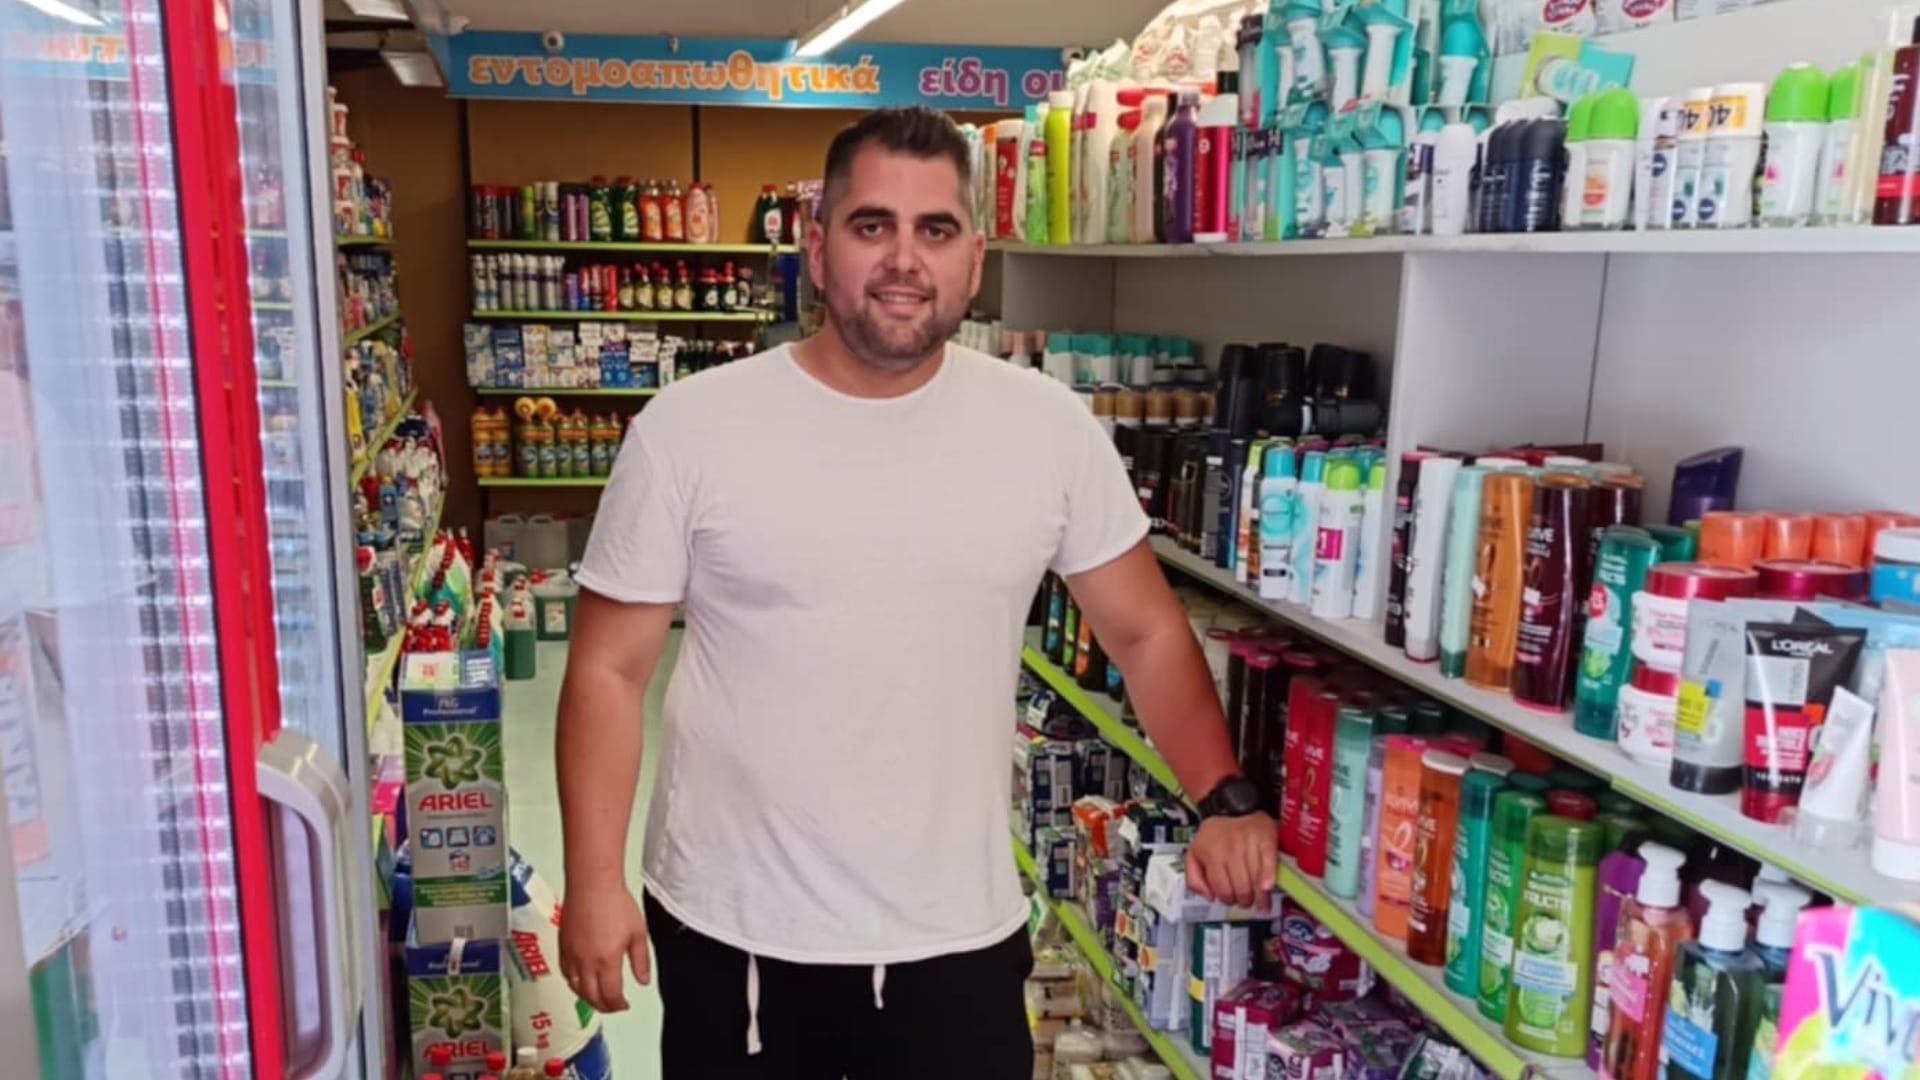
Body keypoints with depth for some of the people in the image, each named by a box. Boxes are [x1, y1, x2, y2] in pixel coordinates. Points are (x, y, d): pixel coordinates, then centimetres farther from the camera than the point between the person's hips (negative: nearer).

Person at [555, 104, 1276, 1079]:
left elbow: (1145, 632, 4)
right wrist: (594, 884, -9)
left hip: (960, 940, 1)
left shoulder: (1052, 429, -4)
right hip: (731, 937, 0)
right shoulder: (689, 429, -9)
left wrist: (1225, 798, -7)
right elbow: (609, 670, -4)